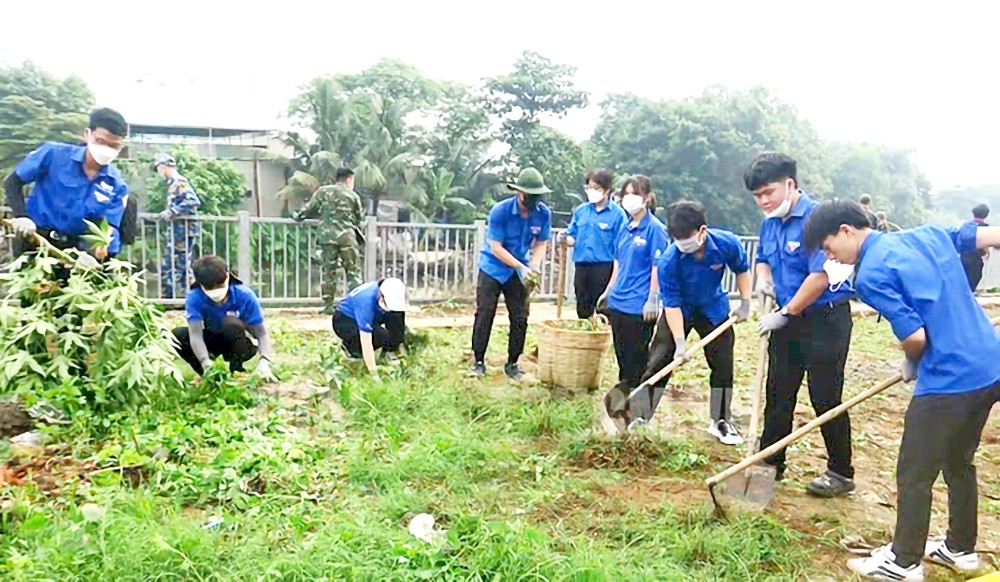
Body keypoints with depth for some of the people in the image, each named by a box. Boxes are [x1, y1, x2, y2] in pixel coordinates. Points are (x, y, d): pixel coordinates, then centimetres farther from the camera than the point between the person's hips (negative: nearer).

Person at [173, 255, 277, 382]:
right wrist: (206, 364, -50)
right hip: (212, 340, 3)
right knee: (177, 335, -23)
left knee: (231, 323, -35)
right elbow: (195, 334, -33)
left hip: (242, 345, -2)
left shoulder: (245, 295, -26)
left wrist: (264, 362, -44)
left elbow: (262, 333, -26)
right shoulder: (194, 297, -23)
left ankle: (237, 372, -14)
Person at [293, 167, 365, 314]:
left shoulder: (323, 191, 7)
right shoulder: (353, 195, 4)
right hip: (347, 237, -2)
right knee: (353, 271, 5)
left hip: (327, 236, 2)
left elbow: (310, 209, 8)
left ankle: (328, 305, 8)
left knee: (329, 271, 8)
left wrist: (298, 216, 26)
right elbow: (360, 218, 8)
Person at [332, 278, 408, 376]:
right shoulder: (366, 302, -38)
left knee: (397, 315, -21)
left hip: (369, 318, 6)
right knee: (383, 337, -30)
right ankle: (350, 347, -5)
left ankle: (391, 352, -7)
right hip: (345, 321, -6)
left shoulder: (393, 295, -20)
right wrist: (374, 374, -35)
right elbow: (366, 344, -37)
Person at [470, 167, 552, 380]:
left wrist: (534, 266, -19)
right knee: (485, 314, -4)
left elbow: (541, 244, -1)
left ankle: (512, 364, 16)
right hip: (493, 267, -3)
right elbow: (496, 247, -20)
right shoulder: (500, 211, -22)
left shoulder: (544, 213, -12)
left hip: (518, 271, 3)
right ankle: (479, 361, 8)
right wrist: (521, 267, -25)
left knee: (520, 317, 3)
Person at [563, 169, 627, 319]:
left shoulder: (617, 213, -7)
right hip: (581, 266, 5)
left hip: (603, 268, -5)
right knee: (582, 311, 14)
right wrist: (565, 239, -11)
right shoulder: (580, 210, 8)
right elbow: (572, 237, 14)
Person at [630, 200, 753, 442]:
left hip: (714, 308, 3)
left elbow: (742, 270, -3)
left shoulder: (727, 244, -26)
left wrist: (745, 303, -6)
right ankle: (639, 418, 2)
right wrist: (680, 342, -29)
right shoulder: (668, 261, -32)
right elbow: (671, 304, -26)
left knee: (723, 364, 6)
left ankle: (721, 421, 24)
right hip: (678, 310, -2)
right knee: (658, 361, -7)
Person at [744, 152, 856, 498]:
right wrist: (763, 279, 1)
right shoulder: (770, 222, 7)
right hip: (788, 318, 8)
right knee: (778, 393, 13)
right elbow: (763, 259, 23)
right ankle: (770, 462, 26)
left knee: (825, 398, 0)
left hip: (825, 319, -8)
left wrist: (785, 314, -18)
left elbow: (820, 276, -25)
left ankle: (841, 473, 18)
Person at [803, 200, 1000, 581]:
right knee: (959, 463, 24)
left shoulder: (871, 275, -14)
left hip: (948, 381, -9)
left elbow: (915, 338, -17)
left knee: (914, 475, 6)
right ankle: (961, 549, 39)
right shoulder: (928, 234, 8)